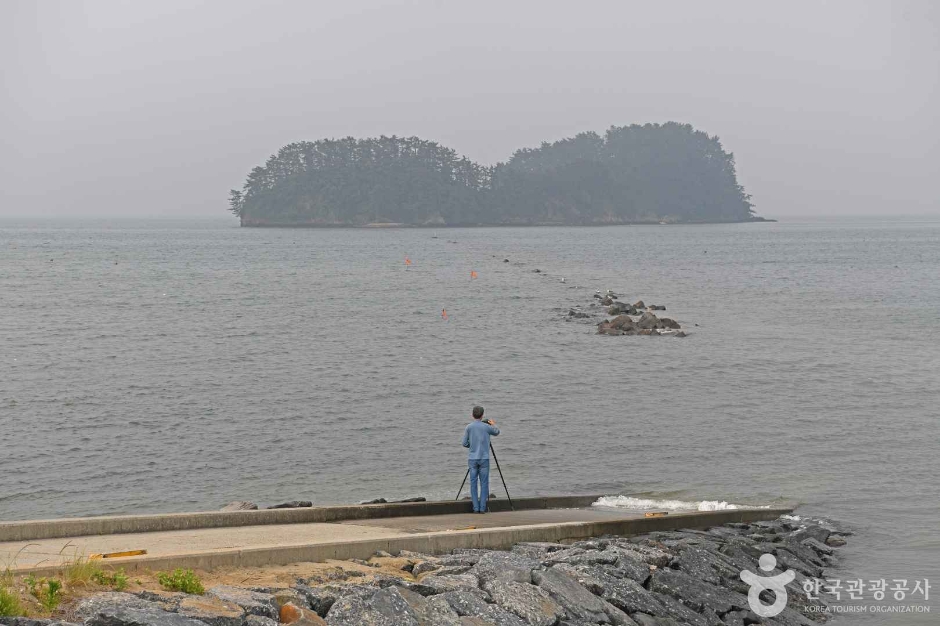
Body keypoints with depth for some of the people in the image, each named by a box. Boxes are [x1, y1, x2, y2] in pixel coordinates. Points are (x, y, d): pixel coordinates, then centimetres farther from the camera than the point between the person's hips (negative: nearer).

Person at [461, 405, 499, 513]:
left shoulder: (469, 427, -1)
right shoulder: (486, 427, -2)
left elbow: (465, 443, 3)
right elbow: (496, 432, 19)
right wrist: (493, 425, 39)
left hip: (472, 459, 1)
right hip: (484, 458, -1)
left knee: (473, 483, 4)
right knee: (484, 483, 2)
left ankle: (476, 508, 0)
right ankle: (482, 507, -2)